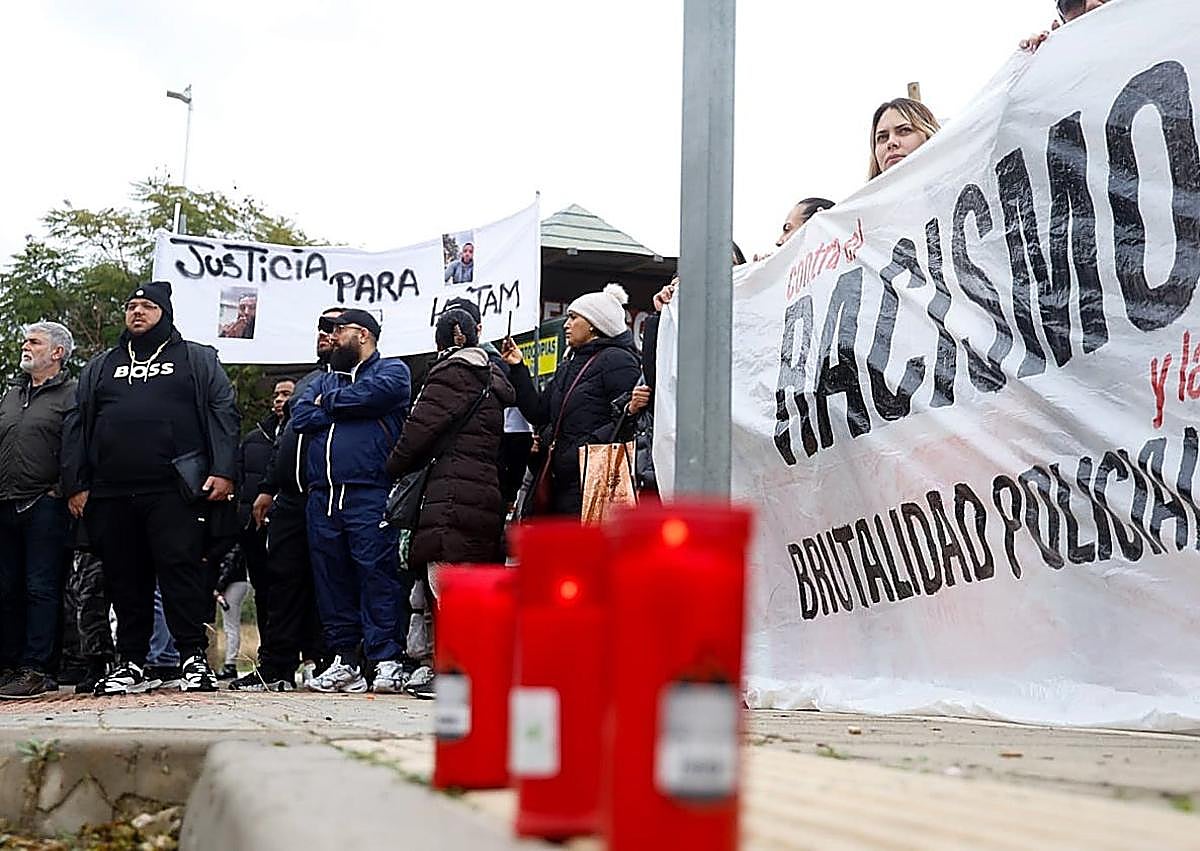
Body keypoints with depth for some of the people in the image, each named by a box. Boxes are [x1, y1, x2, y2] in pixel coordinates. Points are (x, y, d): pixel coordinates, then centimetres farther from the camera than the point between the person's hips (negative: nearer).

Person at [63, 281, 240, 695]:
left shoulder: (197, 360, 12)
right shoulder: (100, 367, 22)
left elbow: (224, 413, 3)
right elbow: (77, 425, 19)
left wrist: (223, 472, -9)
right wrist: (76, 484, 8)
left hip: (174, 491, -4)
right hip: (111, 494, 4)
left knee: (181, 568, -10)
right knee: (125, 579, 5)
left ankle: (195, 658, -6)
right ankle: (131, 664, 11)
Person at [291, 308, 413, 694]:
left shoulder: (392, 370, 8)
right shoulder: (325, 379, 26)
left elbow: (372, 394, -14)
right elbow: (300, 417, 9)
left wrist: (328, 402, 3)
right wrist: (347, 409, -2)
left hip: (369, 493, -6)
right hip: (323, 495, 6)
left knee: (376, 572, -11)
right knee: (330, 577, 5)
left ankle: (387, 661, -10)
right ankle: (343, 660, 11)